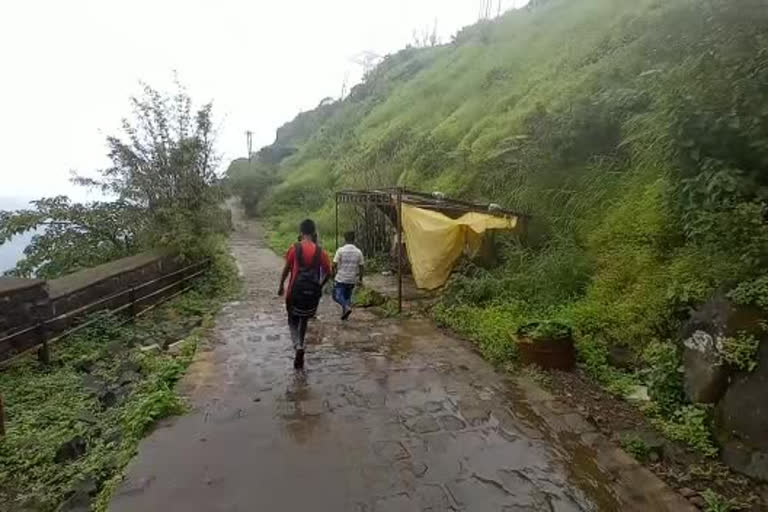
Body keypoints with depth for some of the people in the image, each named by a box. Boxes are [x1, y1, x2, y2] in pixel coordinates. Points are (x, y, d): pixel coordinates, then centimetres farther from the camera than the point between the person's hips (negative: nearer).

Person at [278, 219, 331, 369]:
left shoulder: (294, 248, -8)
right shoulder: (320, 251, -2)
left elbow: (286, 269, -5)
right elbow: (328, 273, 0)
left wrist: (281, 286, 8)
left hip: (295, 291, -2)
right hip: (312, 292, 2)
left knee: (293, 321, 15)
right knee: (303, 321, 21)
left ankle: (299, 347, -10)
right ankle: (300, 353, 28)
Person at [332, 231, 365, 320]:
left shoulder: (340, 250, -9)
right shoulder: (358, 252, 0)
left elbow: (334, 264, -10)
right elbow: (361, 267, 3)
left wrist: (334, 275, 5)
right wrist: (360, 279, 12)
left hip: (340, 279, -4)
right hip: (352, 280, 4)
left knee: (337, 296, 6)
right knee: (347, 296, 18)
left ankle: (346, 307, -16)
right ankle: (344, 315, 18)